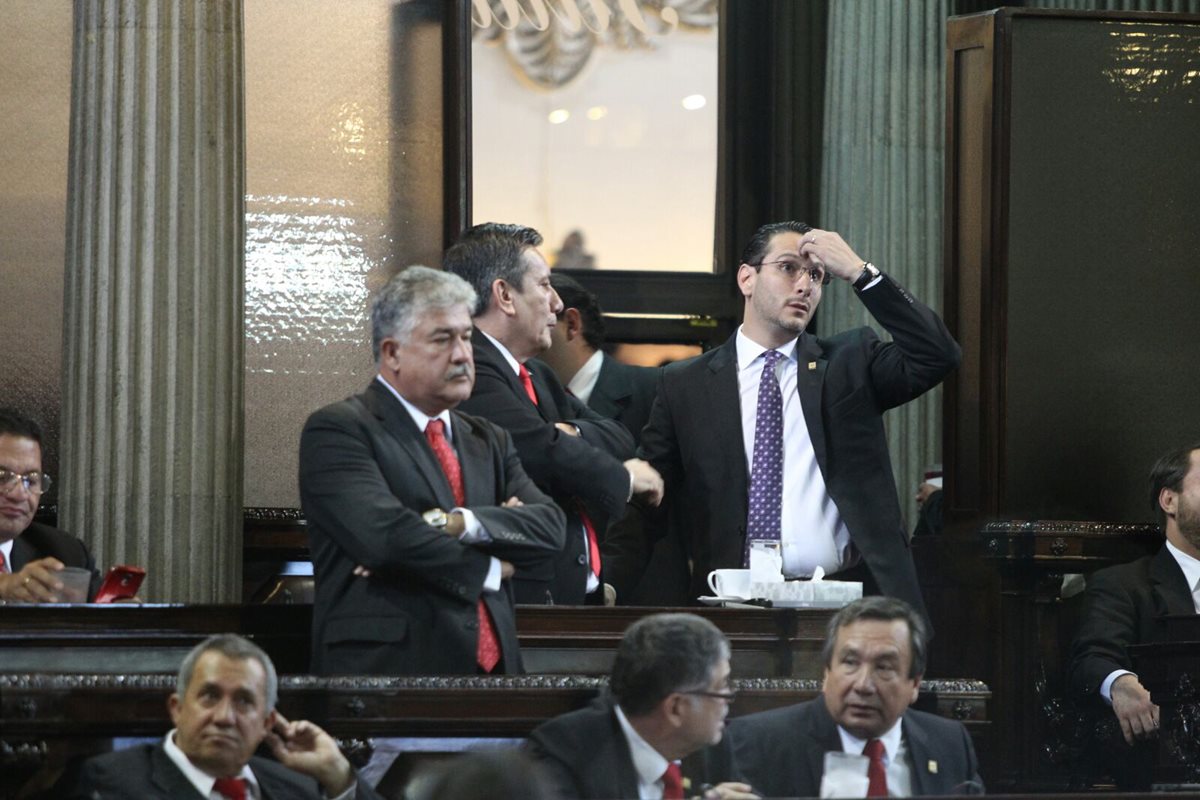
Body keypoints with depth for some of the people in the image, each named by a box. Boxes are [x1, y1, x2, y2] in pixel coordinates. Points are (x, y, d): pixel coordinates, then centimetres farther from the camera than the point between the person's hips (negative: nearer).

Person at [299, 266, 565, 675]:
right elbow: (382, 534, -15)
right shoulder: (338, 430, -1)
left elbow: (549, 526, 5)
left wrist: (460, 523, -13)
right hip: (387, 672, -5)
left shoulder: (488, 441, 20)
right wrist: (490, 568, -3)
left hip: (491, 672, 6)